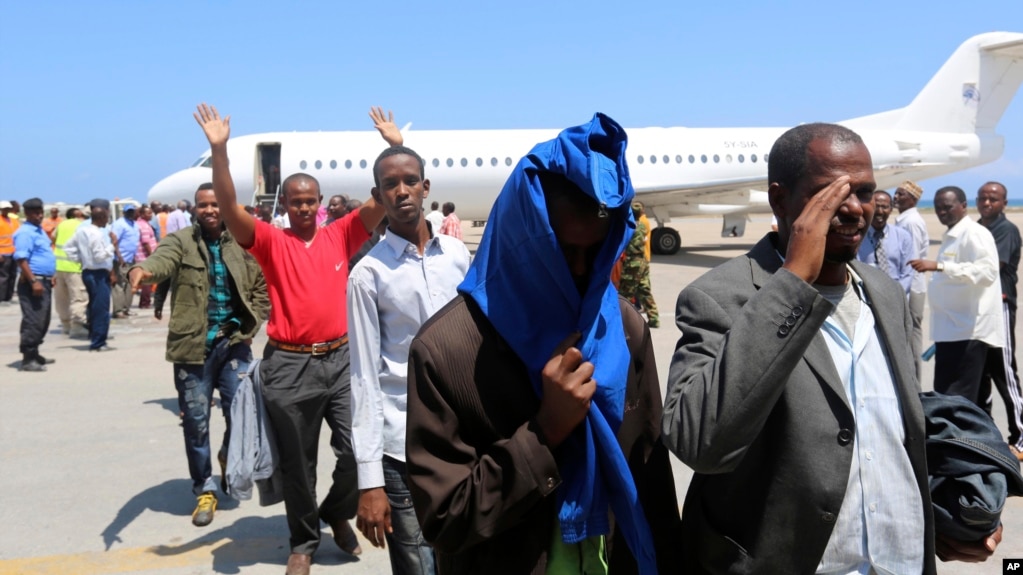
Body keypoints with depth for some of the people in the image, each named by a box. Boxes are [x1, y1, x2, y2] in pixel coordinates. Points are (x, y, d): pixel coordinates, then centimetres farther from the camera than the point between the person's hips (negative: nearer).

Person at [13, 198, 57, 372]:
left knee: (42, 321, 15)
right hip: (33, 283, -10)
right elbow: (21, 259, -21)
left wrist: (50, 277, 22)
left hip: (44, 281, 10)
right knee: (33, 321, -11)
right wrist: (34, 281, -27)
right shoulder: (25, 232, -13)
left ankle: (34, 354, 23)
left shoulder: (40, 230, 17)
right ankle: (27, 359, -9)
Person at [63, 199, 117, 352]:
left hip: (87, 271, 10)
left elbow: (68, 247, 15)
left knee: (94, 307, 18)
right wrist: (113, 245, -14)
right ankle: (98, 343, -2)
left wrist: (80, 259, 16)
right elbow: (100, 256, -22)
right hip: (98, 274, -10)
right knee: (101, 308, -5)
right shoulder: (97, 233, -18)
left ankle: (94, 338, 25)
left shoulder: (81, 229, 10)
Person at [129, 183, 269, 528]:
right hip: (193, 345, -1)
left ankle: (228, 458, 32)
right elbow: (163, 258, -24)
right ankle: (204, 490, 22)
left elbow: (262, 288, 15)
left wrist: (250, 324, 2)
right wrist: (143, 270, -46)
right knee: (195, 420, 5)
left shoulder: (242, 245, 7)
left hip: (233, 342, 1)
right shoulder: (181, 242, -1)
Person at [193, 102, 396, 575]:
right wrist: (219, 151, -25)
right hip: (289, 366, -2)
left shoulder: (340, 235, 5)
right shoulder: (271, 241, -2)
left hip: (340, 359, 2)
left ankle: (338, 514, 31)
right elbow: (230, 209, -16)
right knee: (297, 462, 11)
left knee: (357, 449, 1)